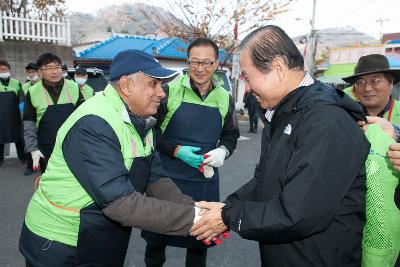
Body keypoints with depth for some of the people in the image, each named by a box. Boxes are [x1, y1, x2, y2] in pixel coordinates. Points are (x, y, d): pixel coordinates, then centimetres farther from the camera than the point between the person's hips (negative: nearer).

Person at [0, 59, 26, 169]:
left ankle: (22, 159, 17)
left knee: (18, 138, 6)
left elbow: (21, 97, -6)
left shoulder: (16, 83, 4)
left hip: (14, 116, 0)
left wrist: (22, 104, -26)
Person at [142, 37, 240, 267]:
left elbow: (231, 136, 13)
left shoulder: (225, 98, 4)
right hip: (167, 177, -2)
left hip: (206, 180, 3)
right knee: (157, 234, 14)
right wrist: (176, 150, -17)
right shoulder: (170, 90, -7)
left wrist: (222, 151, -8)